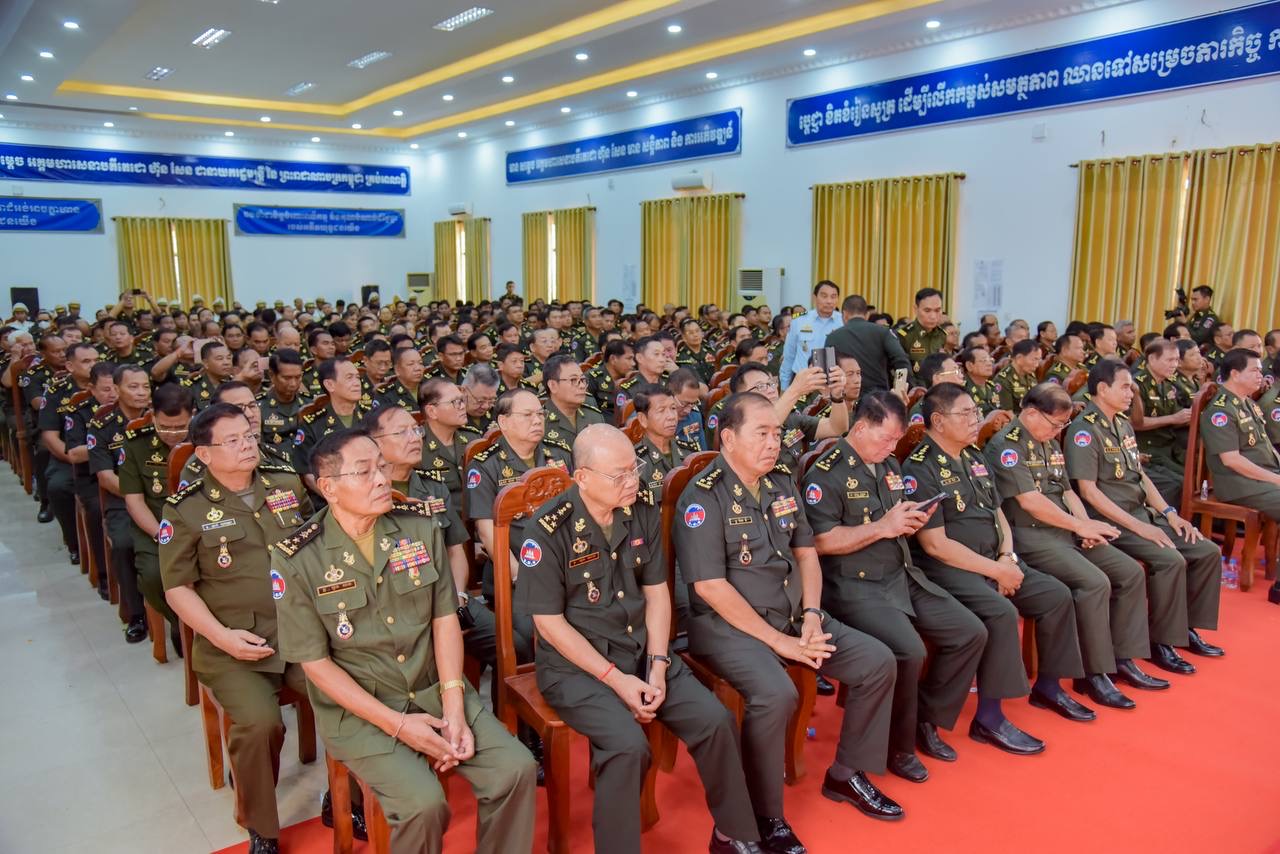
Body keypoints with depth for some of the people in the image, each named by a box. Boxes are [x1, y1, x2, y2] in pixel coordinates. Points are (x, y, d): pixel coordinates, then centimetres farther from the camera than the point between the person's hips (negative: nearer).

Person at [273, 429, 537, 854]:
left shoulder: (422, 525, -2)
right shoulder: (297, 560, -12)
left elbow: (445, 617, 1)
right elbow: (316, 662, -10)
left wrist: (454, 704, -10)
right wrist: (398, 724, -16)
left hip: (434, 690, 4)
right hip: (357, 708, -3)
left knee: (515, 768, -14)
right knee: (423, 803, -25)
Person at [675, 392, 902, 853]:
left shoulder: (781, 484, 8)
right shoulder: (702, 497, -16)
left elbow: (806, 552, 14)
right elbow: (710, 586, -21)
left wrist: (812, 615, -3)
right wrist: (778, 641, -20)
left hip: (794, 616, 8)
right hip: (728, 625, -8)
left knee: (878, 662, 0)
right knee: (776, 694, -33)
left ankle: (847, 773, 19)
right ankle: (765, 816, -10)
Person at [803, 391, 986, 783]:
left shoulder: (889, 465, 14)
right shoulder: (826, 473, -12)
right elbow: (821, 541, -19)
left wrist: (911, 520, 3)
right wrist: (882, 528, -19)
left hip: (903, 576, 9)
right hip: (855, 585, -9)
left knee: (971, 633, 2)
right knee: (908, 650, -28)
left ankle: (927, 721, 18)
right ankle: (899, 747, -2)